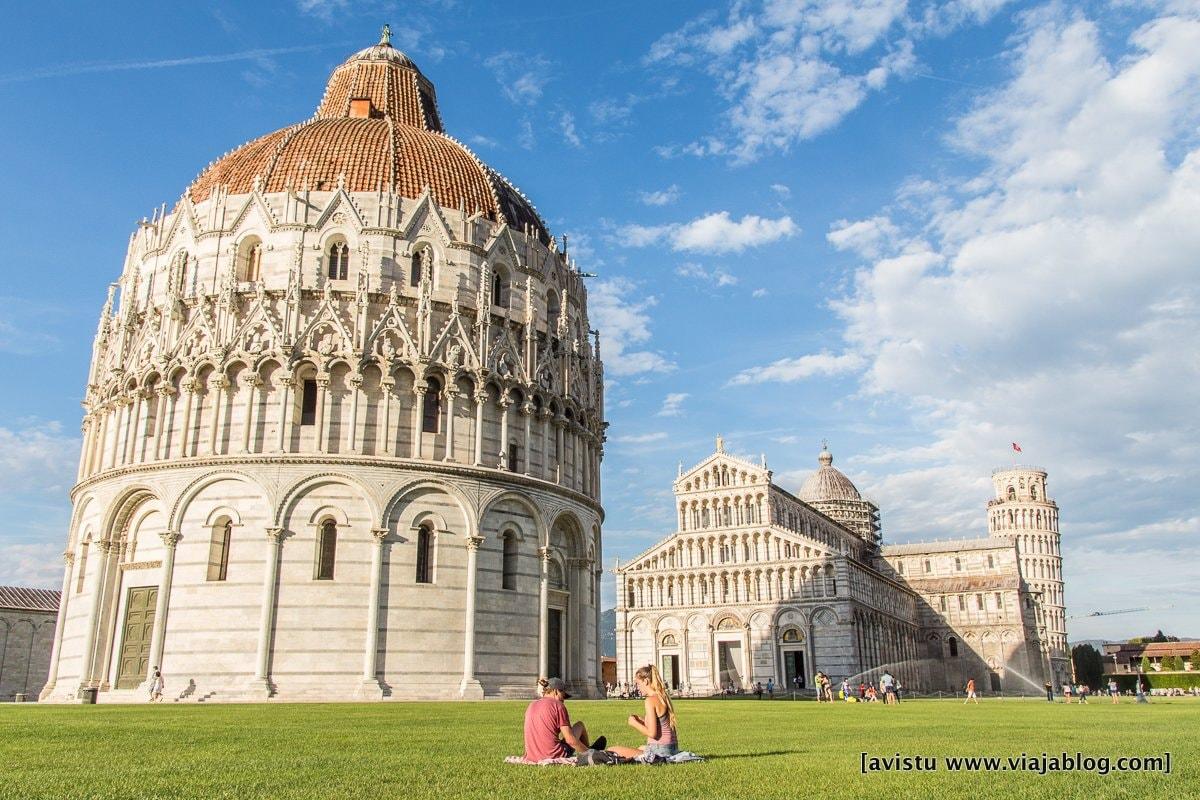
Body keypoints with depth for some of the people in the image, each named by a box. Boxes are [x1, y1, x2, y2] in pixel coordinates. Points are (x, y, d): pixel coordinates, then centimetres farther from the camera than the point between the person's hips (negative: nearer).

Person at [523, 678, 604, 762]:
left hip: (532, 758, 6)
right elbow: (570, 740, -10)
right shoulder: (558, 705, -7)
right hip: (555, 757, -6)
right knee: (579, 725, 16)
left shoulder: (531, 706, 12)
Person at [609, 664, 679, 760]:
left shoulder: (651, 700, -16)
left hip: (659, 751, -9)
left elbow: (652, 733, -20)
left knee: (611, 750, -10)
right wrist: (642, 720, 11)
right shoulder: (664, 697, 10)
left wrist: (634, 723, -6)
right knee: (640, 748, 41)